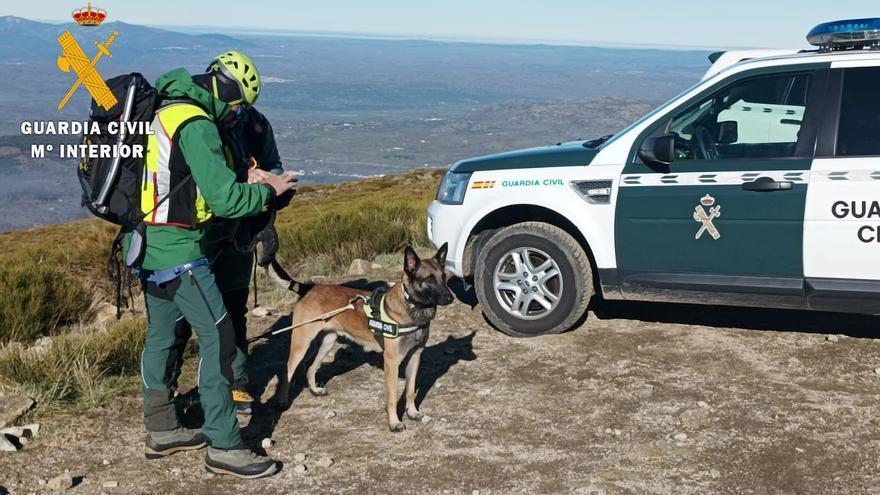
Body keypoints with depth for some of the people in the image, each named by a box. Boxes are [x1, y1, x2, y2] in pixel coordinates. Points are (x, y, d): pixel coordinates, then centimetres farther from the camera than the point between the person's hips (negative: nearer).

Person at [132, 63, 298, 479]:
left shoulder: (163, 113, 13)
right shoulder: (196, 125, -17)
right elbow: (224, 199, -20)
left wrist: (244, 182, 11)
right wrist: (268, 191, -4)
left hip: (147, 244, 10)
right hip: (177, 250, -10)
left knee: (161, 336, 17)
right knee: (218, 338, -4)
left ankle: (161, 431, 30)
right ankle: (223, 447, 1)